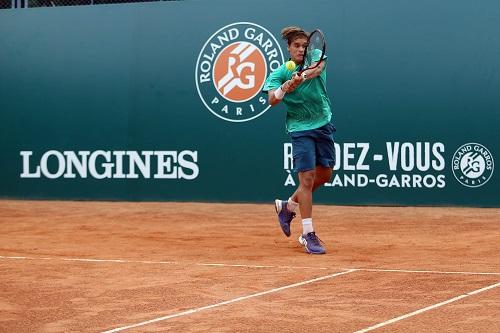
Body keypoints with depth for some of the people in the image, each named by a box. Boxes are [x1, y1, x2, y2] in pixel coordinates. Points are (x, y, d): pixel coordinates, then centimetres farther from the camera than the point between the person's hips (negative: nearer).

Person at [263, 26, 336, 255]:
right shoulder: (279, 73, -8)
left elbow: (317, 68, -27)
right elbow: (272, 99, -24)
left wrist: (301, 77, -48)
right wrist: (287, 86, -44)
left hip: (324, 125, 5)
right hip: (301, 130, -5)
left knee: (324, 175, 14)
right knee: (307, 178, -12)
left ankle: (287, 206, 35)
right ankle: (308, 235, -10)